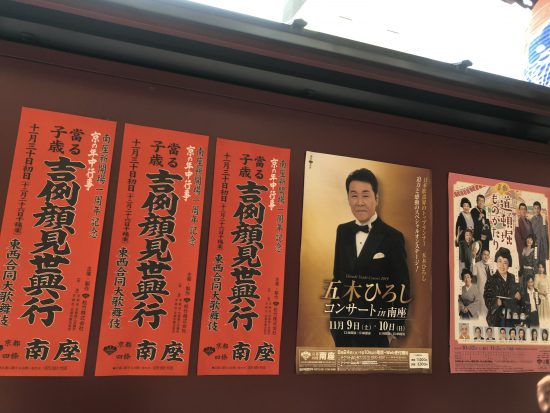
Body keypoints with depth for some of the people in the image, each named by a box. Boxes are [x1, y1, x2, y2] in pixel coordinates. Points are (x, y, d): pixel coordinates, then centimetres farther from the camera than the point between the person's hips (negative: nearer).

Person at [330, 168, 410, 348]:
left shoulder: (392, 237, -11)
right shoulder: (343, 231, 2)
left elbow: (402, 286, -6)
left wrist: (394, 326, -4)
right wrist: (334, 313, 9)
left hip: (375, 326, -4)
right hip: (342, 323, 4)